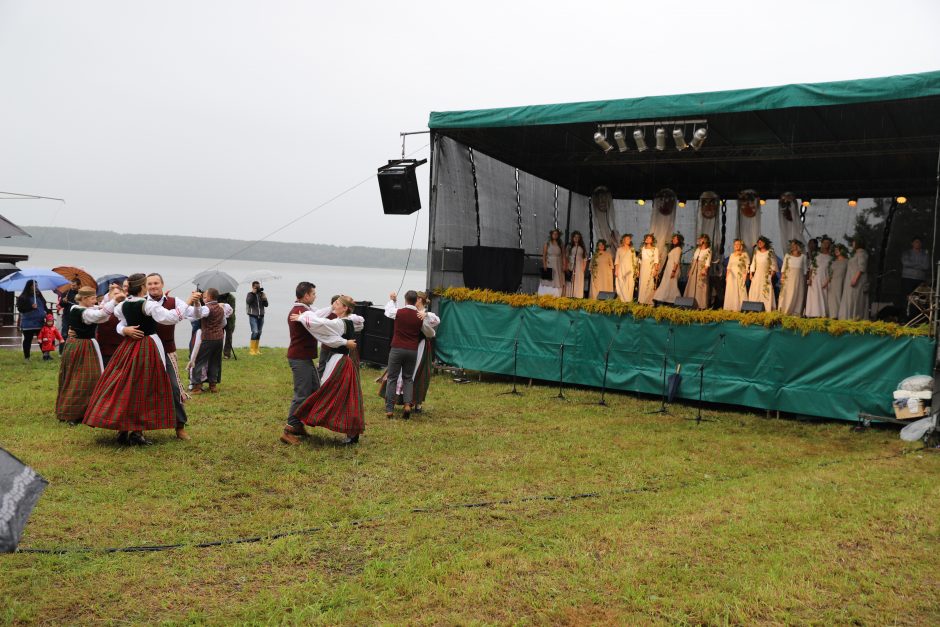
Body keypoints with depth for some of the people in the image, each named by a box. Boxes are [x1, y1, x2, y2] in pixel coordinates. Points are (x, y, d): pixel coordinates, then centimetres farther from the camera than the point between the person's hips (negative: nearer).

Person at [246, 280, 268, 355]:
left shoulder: (262, 294, 10)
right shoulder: (250, 294, 0)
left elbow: (266, 305, 7)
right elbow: (248, 301, -19)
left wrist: (265, 299, -12)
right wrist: (253, 293, -17)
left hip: (261, 316, 5)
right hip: (253, 316, -4)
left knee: (259, 333, 7)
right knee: (255, 332, -15)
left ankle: (256, 349, 17)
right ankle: (251, 349, -9)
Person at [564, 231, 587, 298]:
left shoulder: (582, 247, 10)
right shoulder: (569, 246, 7)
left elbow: (585, 258, 8)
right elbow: (566, 257, 3)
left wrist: (584, 268, -1)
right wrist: (566, 267, -5)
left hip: (579, 267, 1)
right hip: (571, 266, -1)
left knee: (579, 282, -3)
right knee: (570, 282, -5)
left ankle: (578, 296, -4)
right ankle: (569, 296, -4)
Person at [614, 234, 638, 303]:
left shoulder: (632, 250, 10)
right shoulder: (619, 249, 8)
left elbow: (634, 261, 9)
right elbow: (617, 261, 5)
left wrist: (635, 270, 1)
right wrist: (616, 270, -4)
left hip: (629, 270, 0)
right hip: (621, 269, 0)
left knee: (629, 285, -7)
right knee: (621, 285, -6)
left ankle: (629, 301, -7)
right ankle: (622, 300, -5)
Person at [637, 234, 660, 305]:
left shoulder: (655, 249, 2)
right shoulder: (642, 248, 13)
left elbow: (656, 260, -4)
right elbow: (640, 260, 14)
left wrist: (655, 270, -13)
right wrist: (638, 269, 10)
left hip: (651, 268, -3)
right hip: (643, 268, 3)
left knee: (650, 284, -5)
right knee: (642, 284, 0)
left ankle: (648, 301, -3)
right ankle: (642, 301, 2)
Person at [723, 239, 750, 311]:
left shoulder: (744, 254, 0)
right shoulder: (732, 255, 16)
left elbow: (747, 266, -4)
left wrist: (745, 276, -13)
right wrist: (726, 276, 10)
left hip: (740, 276, -5)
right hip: (731, 276, 5)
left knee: (740, 292, -8)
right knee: (730, 292, 1)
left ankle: (740, 308, -9)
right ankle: (731, 308, 3)